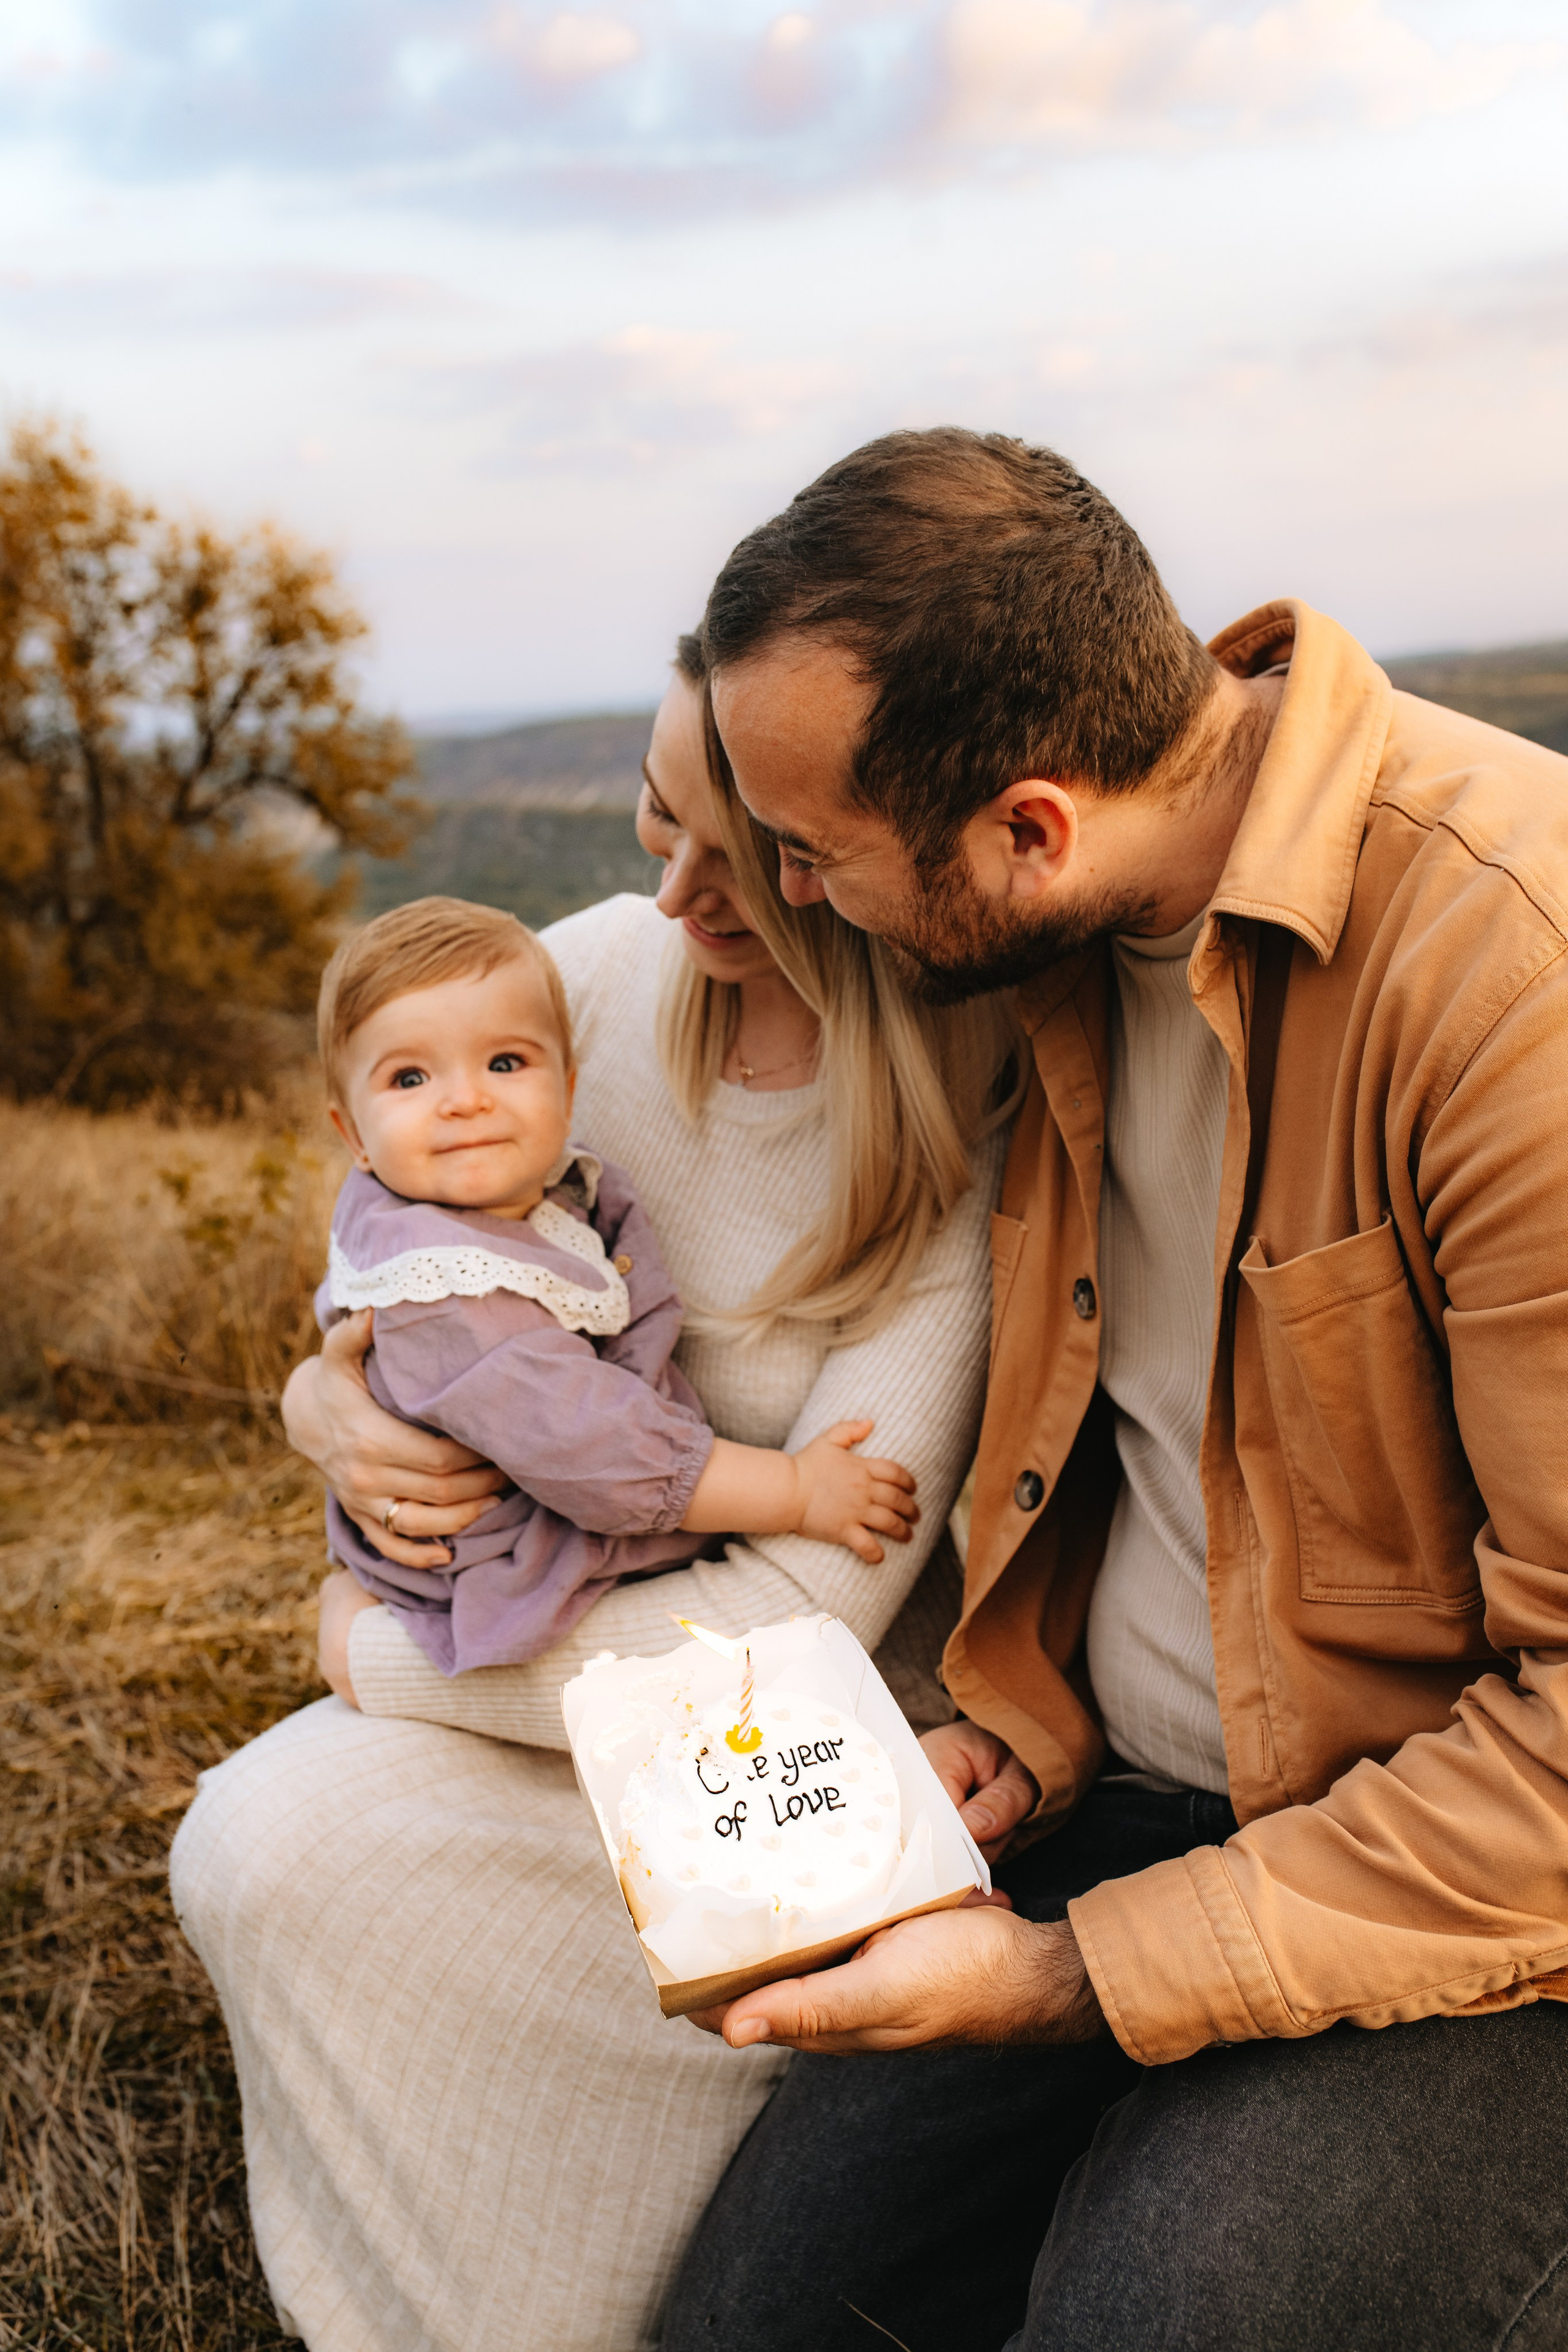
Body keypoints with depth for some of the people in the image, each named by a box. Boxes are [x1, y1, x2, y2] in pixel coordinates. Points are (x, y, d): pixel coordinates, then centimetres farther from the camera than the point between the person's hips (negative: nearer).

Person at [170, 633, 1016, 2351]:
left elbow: (804, 1621, -27)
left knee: (288, 1852, -21)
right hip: (568, 1633, 6)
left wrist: (378, 1656, -17)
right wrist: (331, 1403, -16)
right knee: (247, 1844, -16)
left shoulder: (971, 1143, -25)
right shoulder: (590, 973, -8)